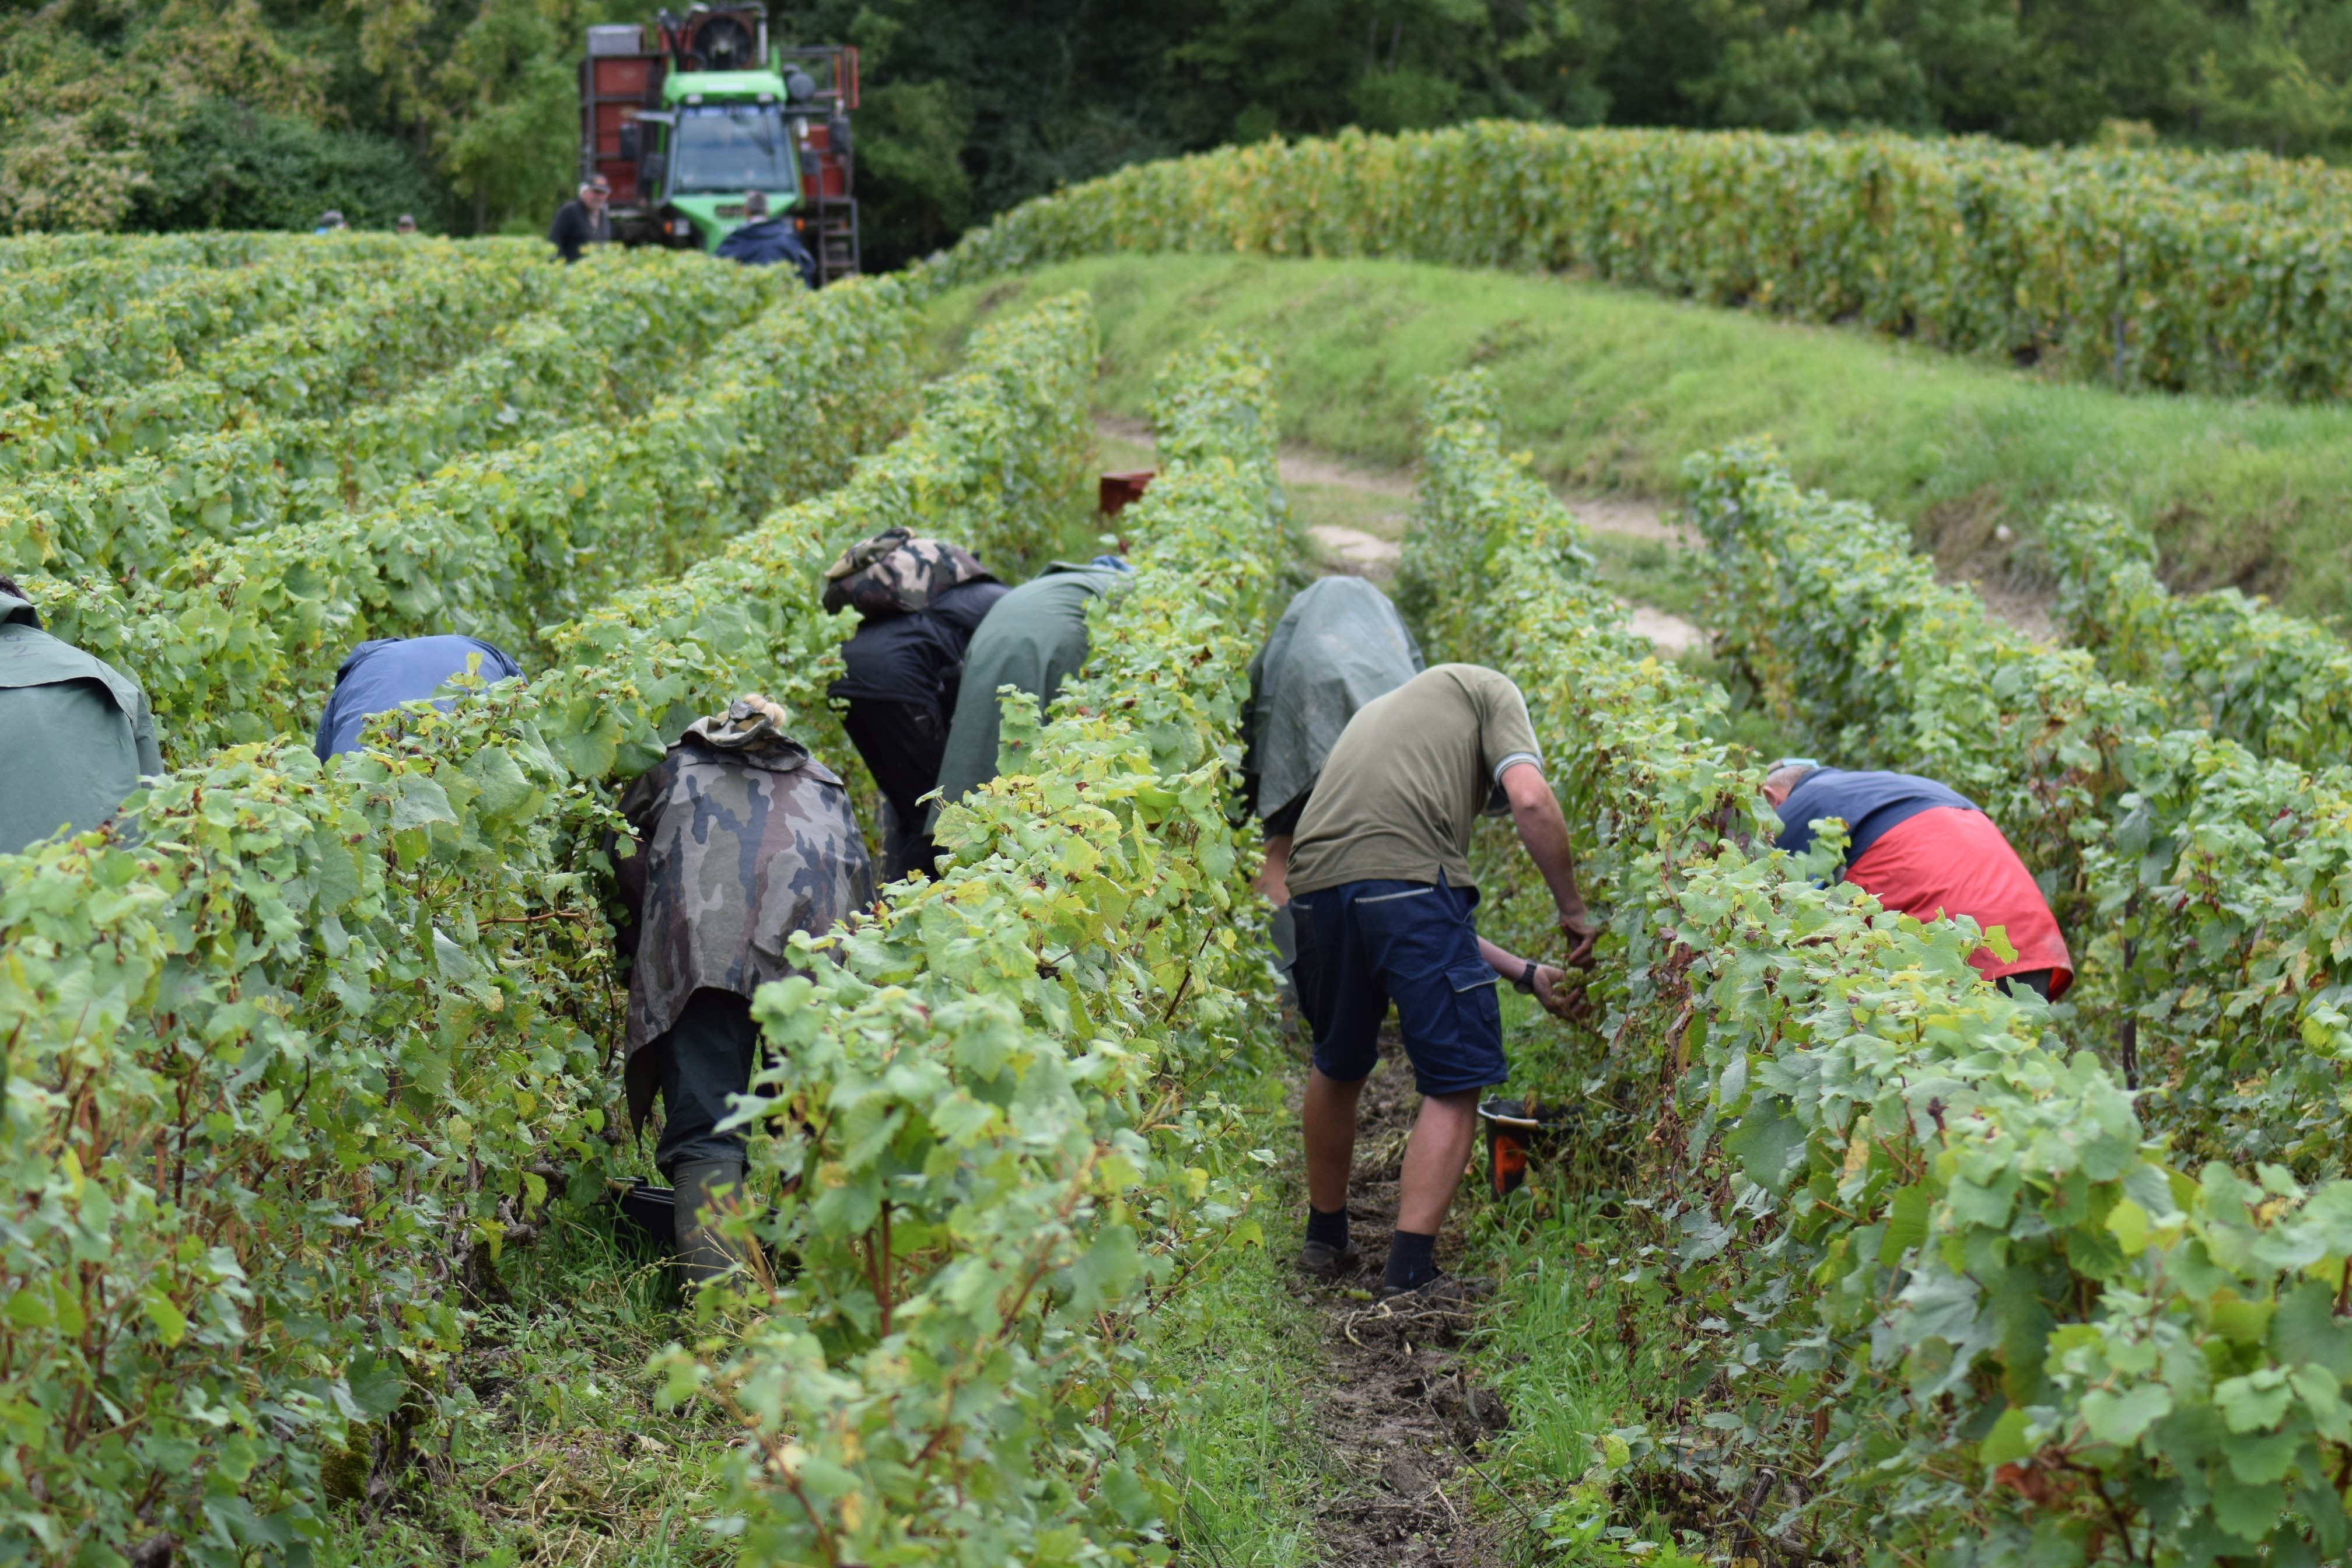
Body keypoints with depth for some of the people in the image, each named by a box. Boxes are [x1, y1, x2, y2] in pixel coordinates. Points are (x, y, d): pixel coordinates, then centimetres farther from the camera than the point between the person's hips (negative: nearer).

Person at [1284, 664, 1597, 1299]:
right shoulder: (1489, 689, 21)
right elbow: (1530, 799, -1)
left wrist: (1524, 973, 28)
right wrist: (1573, 910, 10)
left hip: (1314, 882, 7)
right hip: (1403, 877, -7)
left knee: (1337, 1067, 26)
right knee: (1456, 1082, 2)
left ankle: (1325, 1240, 39)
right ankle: (1410, 1271, -4)